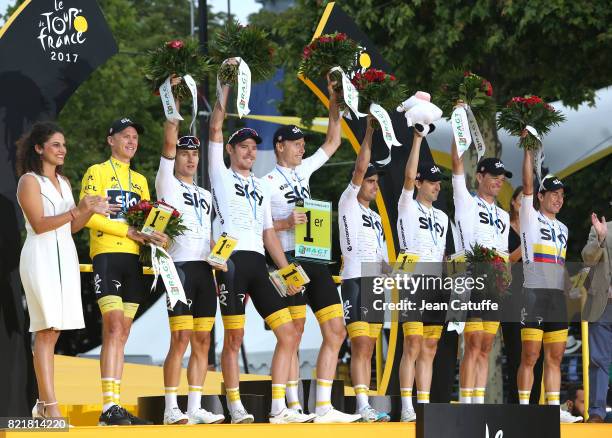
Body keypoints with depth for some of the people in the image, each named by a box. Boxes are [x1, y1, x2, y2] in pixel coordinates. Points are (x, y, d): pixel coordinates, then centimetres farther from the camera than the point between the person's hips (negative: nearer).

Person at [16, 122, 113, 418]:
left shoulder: (63, 182, 18)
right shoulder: (30, 181, -5)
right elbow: (39, 224, -14)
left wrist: (91, 211, 0)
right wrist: (77, 211, -20)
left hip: (65, 257, 8)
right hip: (41, 257, -8)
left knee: (52, 332, 7)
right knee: (46, 331, -12)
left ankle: (43, 405, 10)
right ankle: (50, 407, -15)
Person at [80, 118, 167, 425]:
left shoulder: (140, 180, 22)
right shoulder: (97, 173, 1)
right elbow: (87, 215, -10)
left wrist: (152, 235, -3)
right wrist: (129, 231, -15)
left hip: (133, 257, 7)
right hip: (107, 255, -7)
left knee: (121, 333, 4)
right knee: (114, 328, -17)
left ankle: (115, 408, 4)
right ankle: (109, 406, -21)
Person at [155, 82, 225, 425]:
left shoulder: (205, 195, 23)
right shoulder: (167, 184, 5)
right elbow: (169, 142, -6)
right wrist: (174, 100, -5)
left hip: (205, 268, 6)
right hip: (180, 265, -6)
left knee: (202, 341, 3)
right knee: (181, 339, -11)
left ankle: (195, 408, 4)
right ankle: (171, 409, -10)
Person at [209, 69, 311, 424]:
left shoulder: (260, 188, 25)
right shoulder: (222, 177, 10)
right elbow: (216, 129, -1)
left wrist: (287, 271, 12)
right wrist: (226, 86, -3)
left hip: (259, 263, 6)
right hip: (233, 260, -6)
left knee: (289, 333, -3)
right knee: (234, 339, -6)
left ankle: (279, 408, -4)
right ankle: (236, 409, -1)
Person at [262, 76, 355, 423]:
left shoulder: (304, 171, 18)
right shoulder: (268, 182, -2)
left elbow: (333, 142, 24)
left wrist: (335, 108, 14)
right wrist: (285, 224, -21)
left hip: (316, 259, 7)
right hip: (290, 260, -7)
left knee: (336, 331, 2)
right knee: (293, 335, -7)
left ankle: (324, 407, 2)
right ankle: (294, 407, -5)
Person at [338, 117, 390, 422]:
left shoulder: (375, 217, 23)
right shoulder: (348, 204, 2)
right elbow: (359, 168, -9)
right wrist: (369, 133, -10)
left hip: (376, 282, 8)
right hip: (356, 279, -8)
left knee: (368, 348, 5)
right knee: (359, 345, -14)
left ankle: (365, 407, 3)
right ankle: (362, 406, -21)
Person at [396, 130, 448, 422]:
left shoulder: (442, 217, 22)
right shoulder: (408, 207, 4)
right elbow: (409, 176, -11)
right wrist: (417, 138, -11)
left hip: (437, 285, 6)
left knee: (429, 349, 4)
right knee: (413, 345, -13)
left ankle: (424, 406, 4)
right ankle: (407, 408, -15)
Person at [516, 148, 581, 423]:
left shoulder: (562, 229, 22)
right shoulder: (530, 218, 4)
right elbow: (528, 185, -7)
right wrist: (529, 150, -9)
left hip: (558, 296, 6)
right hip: (534, 294, -6)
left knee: (555, 357, 5)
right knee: (530, 355, -8)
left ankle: (554, 409, 6)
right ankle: (524, 408, -6)